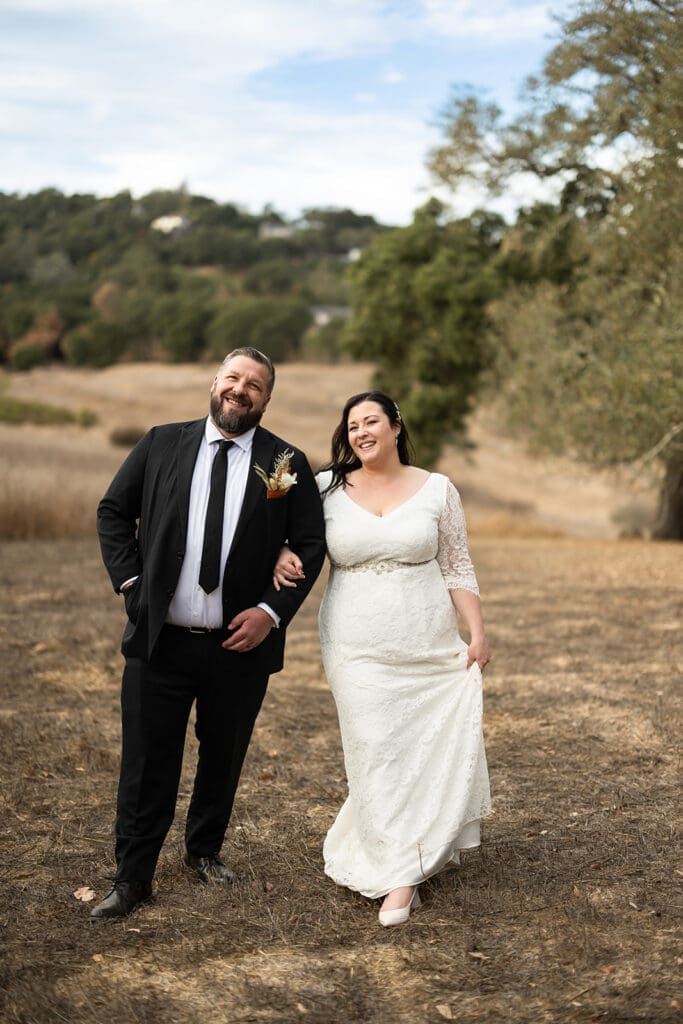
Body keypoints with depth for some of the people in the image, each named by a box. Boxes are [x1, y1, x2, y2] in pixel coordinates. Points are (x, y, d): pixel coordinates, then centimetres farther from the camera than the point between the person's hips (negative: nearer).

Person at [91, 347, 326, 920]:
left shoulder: (287, 463, -1)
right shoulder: (162, 445, 2)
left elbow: (311, 544, 1)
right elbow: (113, 511, 10)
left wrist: (272, 610, -9)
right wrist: (129, 581, -1)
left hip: (242, 643, 1)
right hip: (158, 640, 0)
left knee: (223, 759, 16)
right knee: (147, 765, 4)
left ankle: (205, 850, 39)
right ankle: (133, 879, 17)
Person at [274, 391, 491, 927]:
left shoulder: (437, 490, 3)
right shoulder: (328, 489, 2)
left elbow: (459, 569, 6)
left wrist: (478, 634, 0)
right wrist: (281, 554, -6)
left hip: (430, 646, 1)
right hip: (360, 648, -1)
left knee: (437, 748, 2)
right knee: (377, 754, -2)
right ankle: (400, 876, 8)